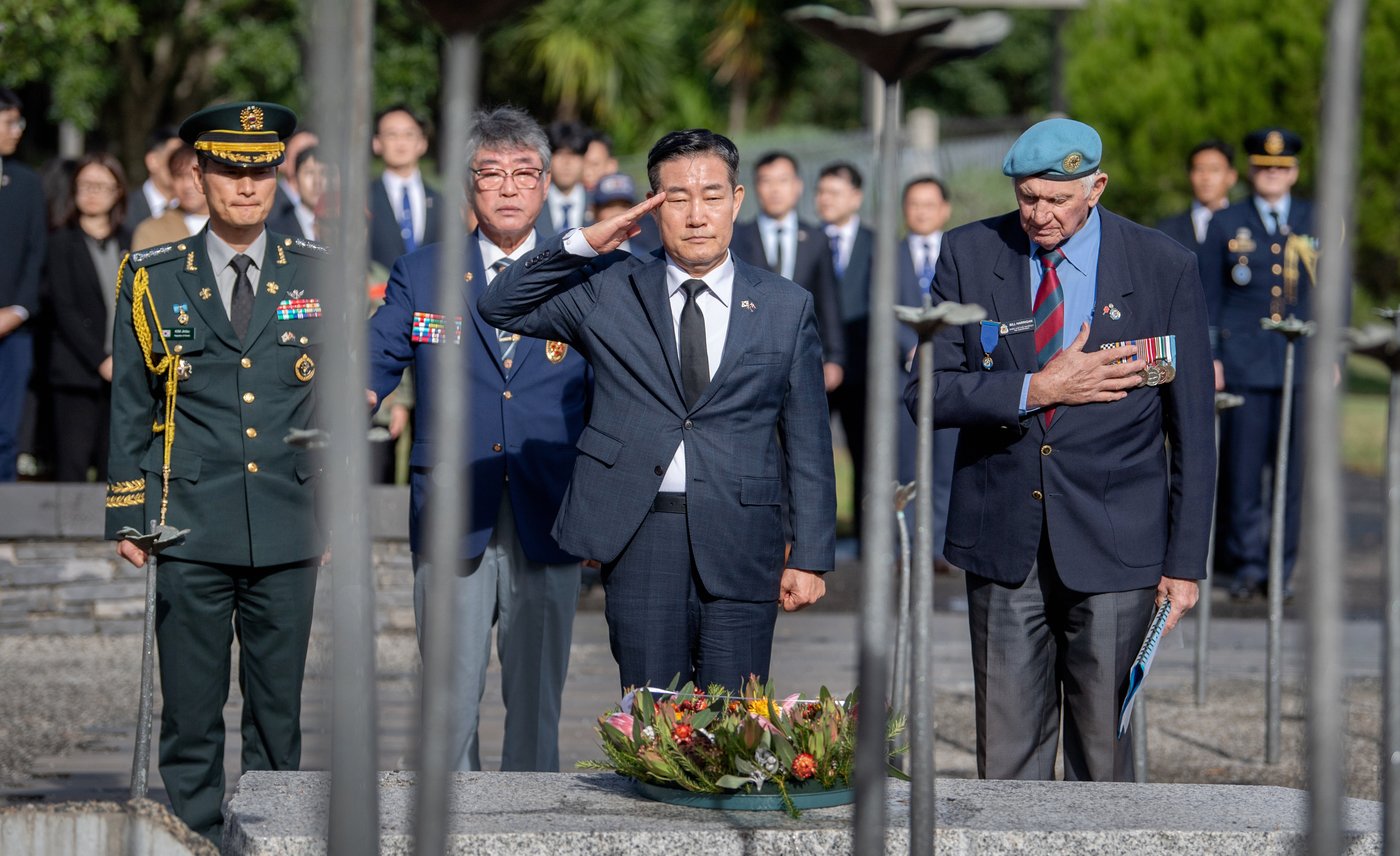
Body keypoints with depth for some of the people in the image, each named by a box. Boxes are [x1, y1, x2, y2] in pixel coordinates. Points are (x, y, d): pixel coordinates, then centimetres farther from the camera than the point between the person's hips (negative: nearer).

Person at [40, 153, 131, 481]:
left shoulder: (129, 242, 14)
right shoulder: (63, 242, 2)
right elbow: (64, 309, -4)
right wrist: (100, 361, -11)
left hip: (123, 375, 4)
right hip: (77, 372, -3)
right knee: (72, 466, -8)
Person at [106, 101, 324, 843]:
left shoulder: (319, 275, 9)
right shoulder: (153, 280, 6)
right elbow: (129, 407, 8)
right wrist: (127, 517, 2)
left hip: (289, 531, 1)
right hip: (190, 531, -1)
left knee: (278, 713, 5)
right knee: (190, 714, 0)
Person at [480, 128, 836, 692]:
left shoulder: (787, 308, 7)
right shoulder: (609, 291, 9)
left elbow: (808, 443, 8)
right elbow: (498, 308, 6)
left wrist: (810, 557, 3)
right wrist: (582, 243, -5)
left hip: (741, 545, 0)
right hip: (639, 539, 0)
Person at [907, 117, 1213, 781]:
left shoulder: (1164, 267, -2)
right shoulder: (968, 255, 1)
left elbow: (1192, 424, 1)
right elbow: (925, 392, -2)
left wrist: (1186, 559, -1)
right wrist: (1037, 389, -15)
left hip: (1114, 545, -1)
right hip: (1003, 539, 1)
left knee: (1103, 748, 3)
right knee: (1005, 755, 2)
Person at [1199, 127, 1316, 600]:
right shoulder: (1225, 224, 8)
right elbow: (1210, 296, 8)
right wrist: (1210, 357, 1)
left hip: (1302, 362, 1)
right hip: (1243, 361, -1)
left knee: (1291, 467, 1)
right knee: (1243, 465, -4)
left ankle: (1283, 565, 8)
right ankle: (1247, 562, 5)